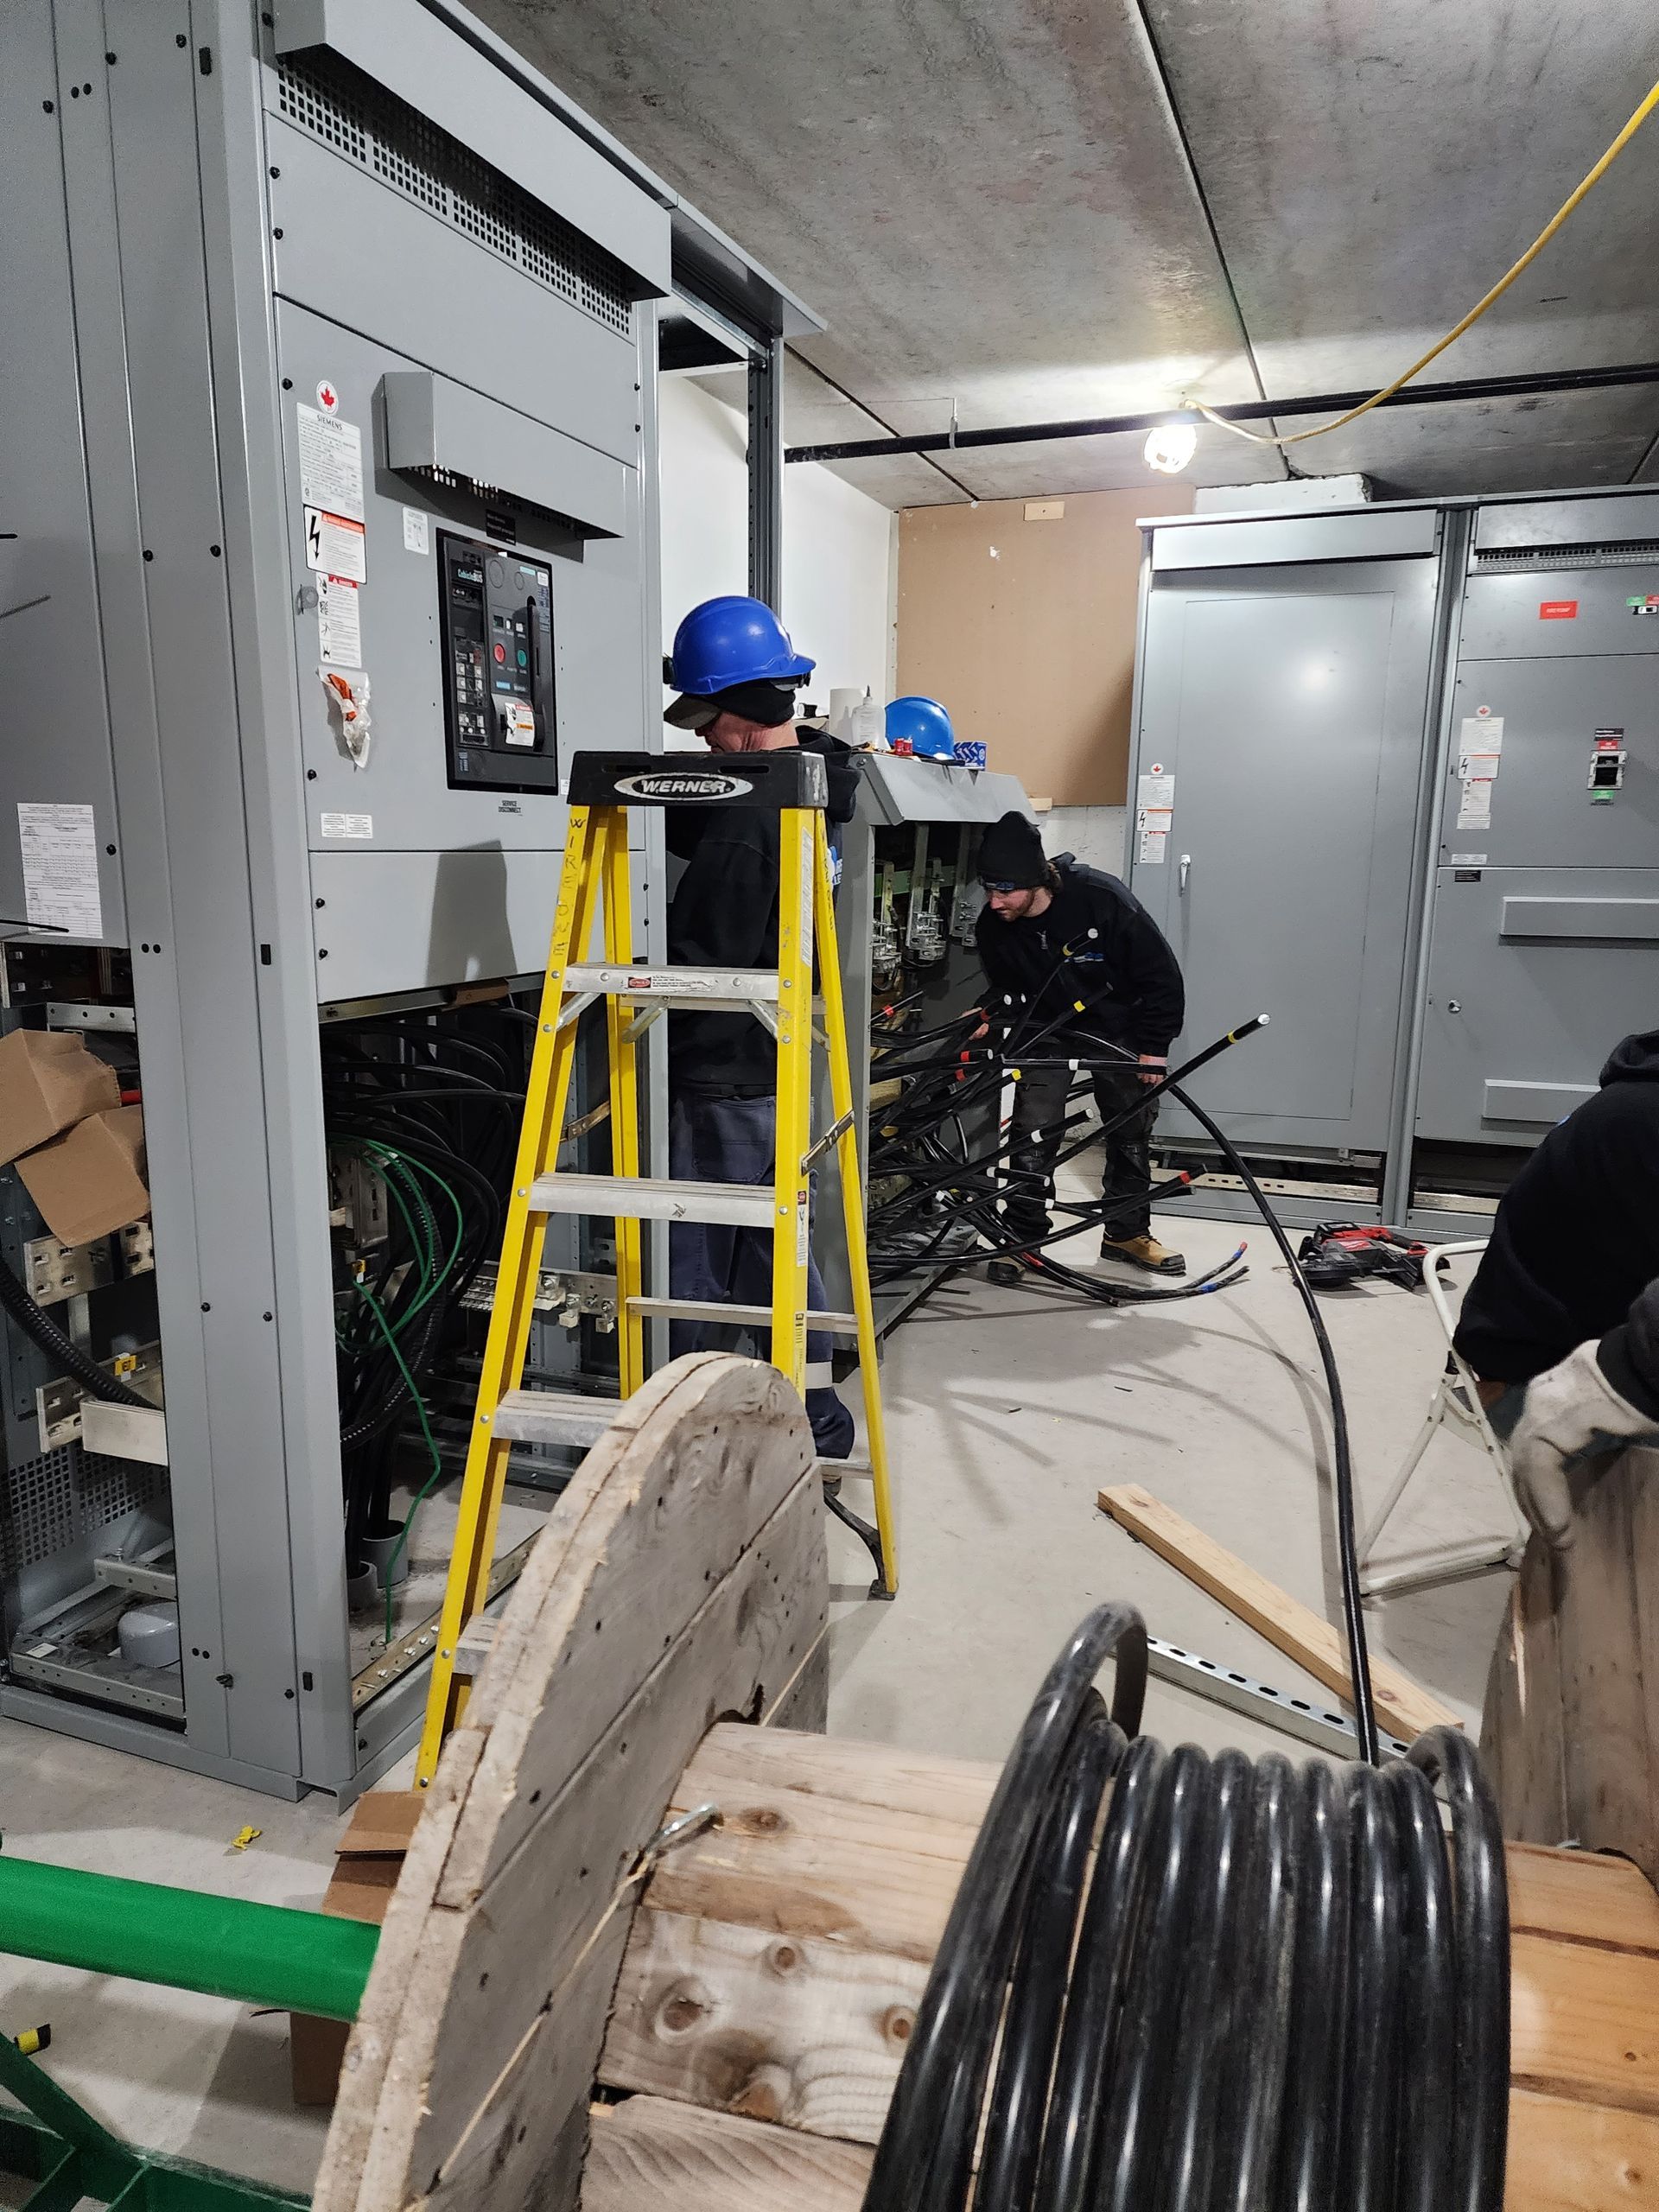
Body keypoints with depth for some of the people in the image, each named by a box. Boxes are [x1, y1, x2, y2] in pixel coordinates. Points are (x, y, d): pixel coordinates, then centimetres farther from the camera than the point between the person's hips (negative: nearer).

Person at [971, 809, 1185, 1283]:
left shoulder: (1103, 898, -30)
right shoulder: (993, 925, -19)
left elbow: (1161, 975, -19)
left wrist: (1154, 1048, -15)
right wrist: (993, 1017, -17)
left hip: (1118, 1027, -1)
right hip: (1048, 1030, 1)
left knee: (1132, 1132, 10)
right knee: (1034, 1132, -10)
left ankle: (1127, 1232, 27)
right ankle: (1022, 1235, 2)